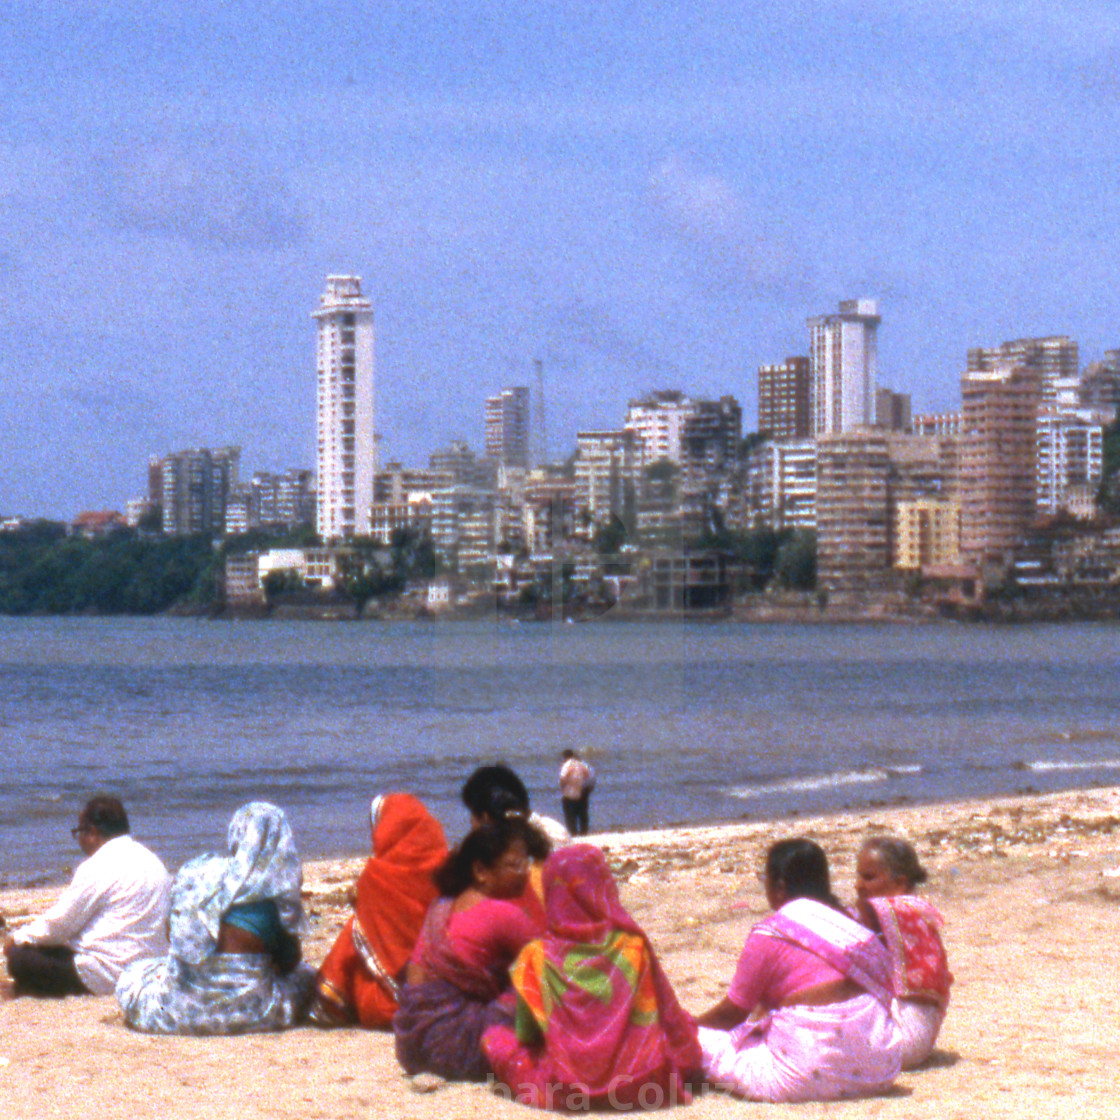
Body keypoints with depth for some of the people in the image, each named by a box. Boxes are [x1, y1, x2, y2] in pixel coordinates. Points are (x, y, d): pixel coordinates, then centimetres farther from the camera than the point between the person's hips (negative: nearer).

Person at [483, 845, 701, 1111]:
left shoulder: (537, 957, -9)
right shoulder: (633, 946, -7)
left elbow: (526, 1035, -2)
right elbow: (670, 1017, 1)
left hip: (563, 1088, -1)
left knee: (495, 1037, 22)